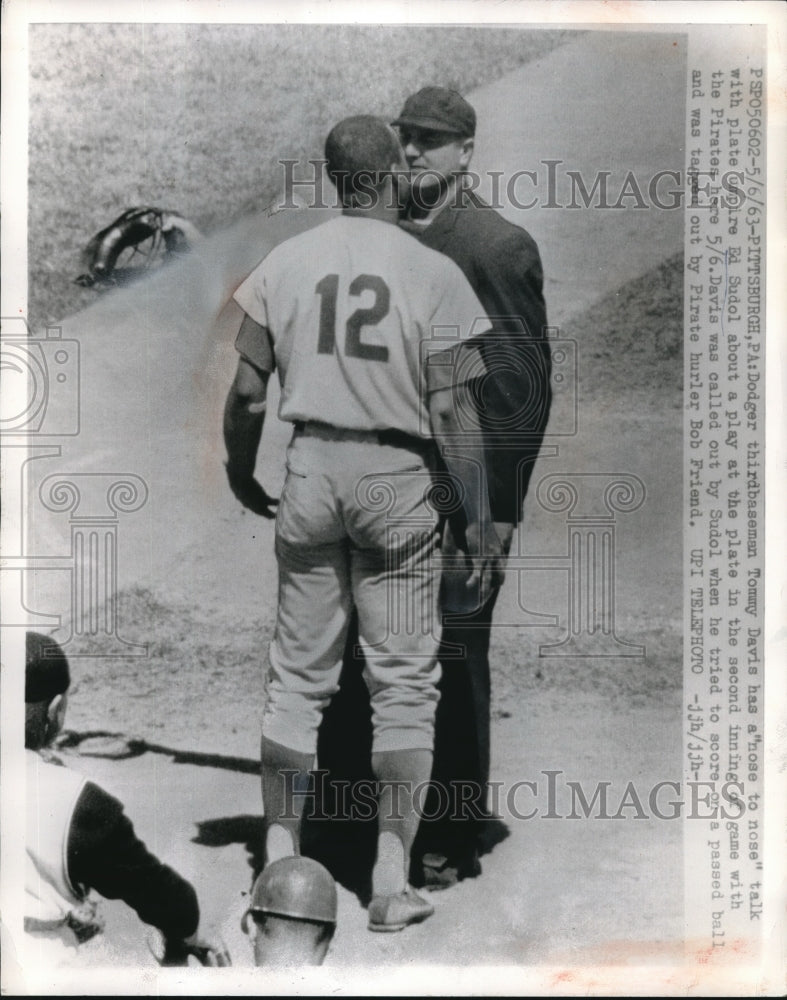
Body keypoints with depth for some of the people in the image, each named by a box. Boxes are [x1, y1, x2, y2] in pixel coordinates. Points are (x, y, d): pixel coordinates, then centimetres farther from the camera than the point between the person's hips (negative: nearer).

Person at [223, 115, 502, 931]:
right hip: (395, 475, -3)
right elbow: (449, 411, -9)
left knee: (297, 674, 12)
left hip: (310, 467, 3)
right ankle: (392, 881, 10)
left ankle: (280, 862, 19)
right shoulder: (432, 272, -6)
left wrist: (240, 474, 19)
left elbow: (248, 388, 2)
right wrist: (479, 520, -3)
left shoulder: (285, 261, 3)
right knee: (404, 683, 6)